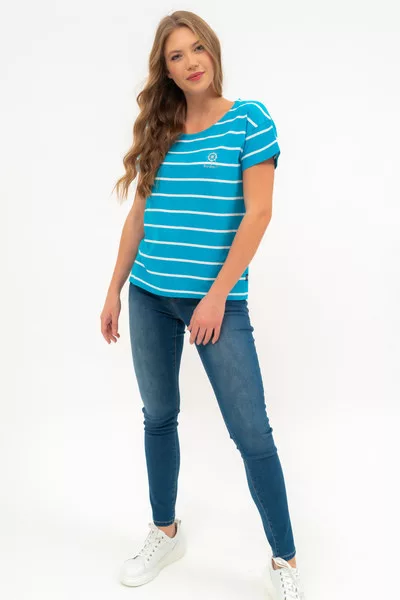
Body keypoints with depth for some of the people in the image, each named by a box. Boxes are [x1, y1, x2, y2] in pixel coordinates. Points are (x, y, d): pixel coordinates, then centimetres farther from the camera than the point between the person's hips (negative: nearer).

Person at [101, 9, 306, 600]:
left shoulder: (249, 119, -3)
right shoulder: (158, 131, 11)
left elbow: (258, 213, -10)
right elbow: (139, 216, 14)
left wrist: (217, 296, -14)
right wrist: (115, 290, 12)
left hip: (217, 299, -5)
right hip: (150, 297, 5)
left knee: (252, 433, -3)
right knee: (159, 417, 14)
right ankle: (166, 533, 35)